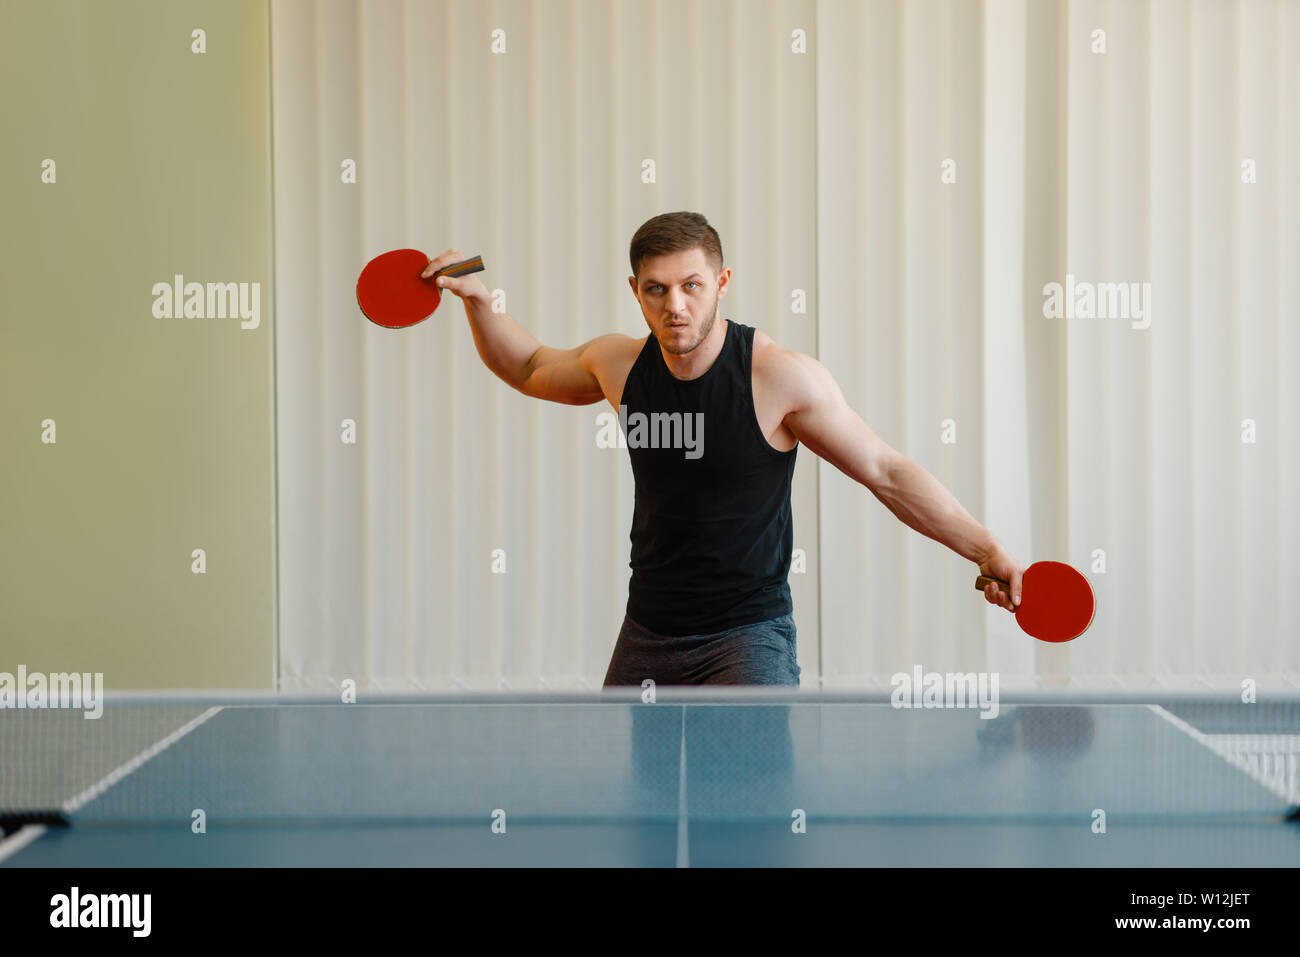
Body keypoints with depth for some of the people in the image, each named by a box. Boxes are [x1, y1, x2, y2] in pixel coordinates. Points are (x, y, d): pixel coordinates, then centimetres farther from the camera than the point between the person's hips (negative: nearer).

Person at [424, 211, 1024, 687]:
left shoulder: (781, 376, -15)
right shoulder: (619, 363, -1)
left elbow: (886, 472, -9)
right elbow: (529, 368, 21)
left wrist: (987, 550, -14)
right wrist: (477, 300, 6)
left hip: (746, 635, -5)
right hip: (646, 636, 5)